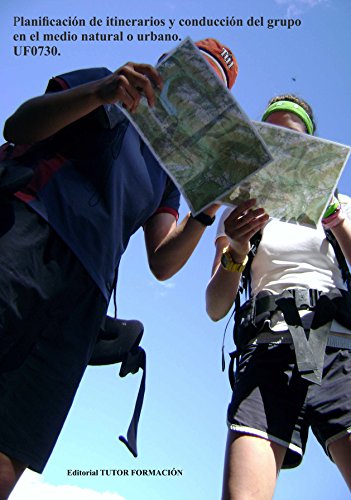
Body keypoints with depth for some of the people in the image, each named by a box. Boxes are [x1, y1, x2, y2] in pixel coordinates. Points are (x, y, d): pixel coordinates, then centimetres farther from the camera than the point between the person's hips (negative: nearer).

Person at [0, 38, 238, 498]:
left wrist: (205, 213, 4)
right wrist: (98, 93, -8)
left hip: (81, 293, 4)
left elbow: (162, 263, 21)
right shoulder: (103, 85, 22)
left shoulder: (169, 171, 32)